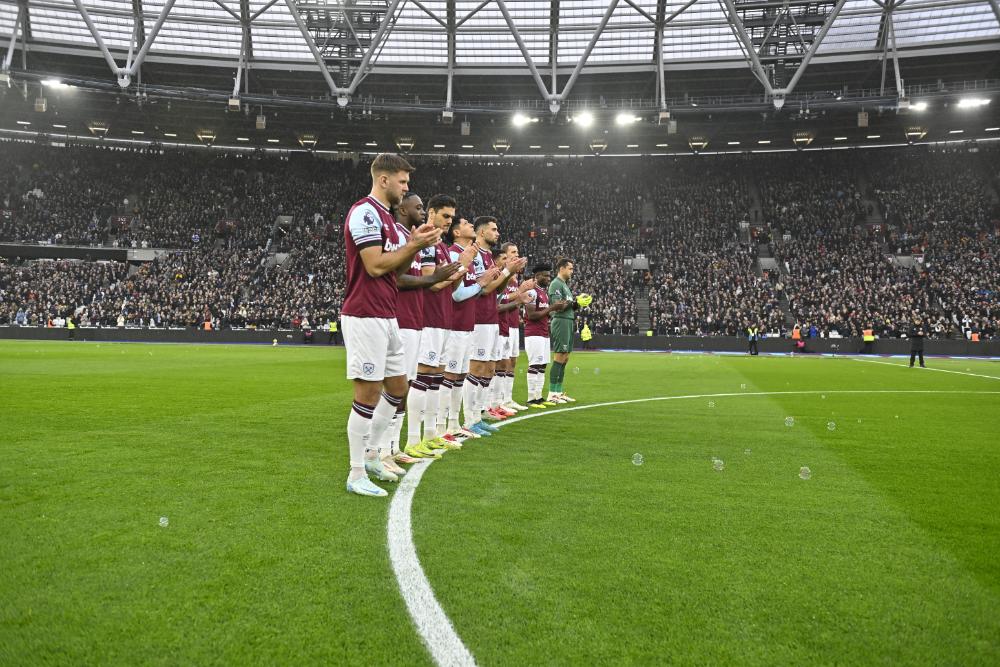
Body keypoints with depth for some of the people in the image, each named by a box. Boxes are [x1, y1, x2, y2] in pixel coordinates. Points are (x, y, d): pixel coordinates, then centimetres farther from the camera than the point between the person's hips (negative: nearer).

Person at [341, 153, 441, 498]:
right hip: (365, 317, -10)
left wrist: (414, 245, 5)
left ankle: (370, 454, 29)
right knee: (368, 393, -5)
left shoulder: (386, 217, 18)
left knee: (397, 388, 16)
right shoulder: (365, 212, -12)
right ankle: (356, 475, 5)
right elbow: (375, 265, -19)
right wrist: (414, 245, -11)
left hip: (387, 317, 10)